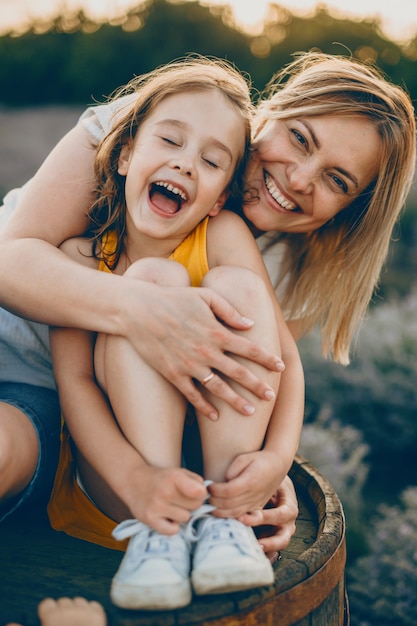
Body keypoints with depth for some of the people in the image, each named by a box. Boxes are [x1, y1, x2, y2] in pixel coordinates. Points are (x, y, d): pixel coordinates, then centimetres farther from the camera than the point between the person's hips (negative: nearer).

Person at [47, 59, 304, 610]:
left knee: (237, 286, -21)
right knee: (154, 279, -23)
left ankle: (223, 517, -21)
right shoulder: (80, 254, -8)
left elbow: (284, 355, -11)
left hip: (223, 457, 1)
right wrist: (135, 478, -33)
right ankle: (159, 531, -25)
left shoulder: (224, 236, -8)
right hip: (116, 468, -1)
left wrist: (278, 455, -29)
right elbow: (73, 380, -16)